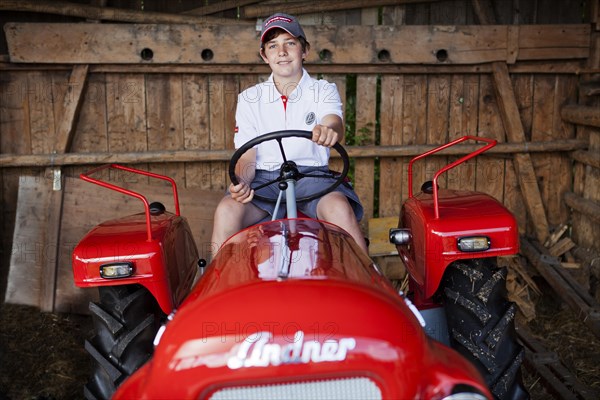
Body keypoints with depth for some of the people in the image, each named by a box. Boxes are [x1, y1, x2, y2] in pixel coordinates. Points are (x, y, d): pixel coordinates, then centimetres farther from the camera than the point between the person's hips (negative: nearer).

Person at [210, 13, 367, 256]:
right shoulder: (249, 99, 12)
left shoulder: (324, 91, 9)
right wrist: (241, 181, -19)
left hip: (312, 175, -1)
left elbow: (335, 123, -14)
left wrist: (329, 130, -41)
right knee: (226, 210, -29)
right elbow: (247, 156, 6)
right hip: (264, 179, 1)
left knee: (340, 208, -33)